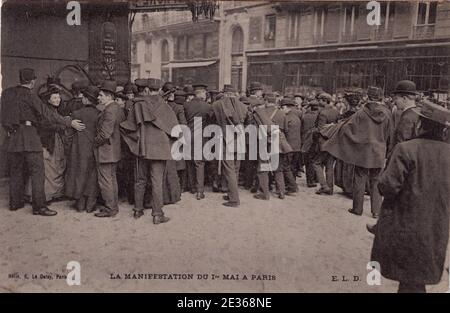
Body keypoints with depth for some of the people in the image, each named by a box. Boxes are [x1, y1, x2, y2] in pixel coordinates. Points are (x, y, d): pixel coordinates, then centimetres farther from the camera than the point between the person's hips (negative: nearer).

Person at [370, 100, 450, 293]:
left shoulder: (406, 149, -19)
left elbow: (388, 186, -22)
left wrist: (382, 181, -1)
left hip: (405, 225, -5)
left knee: (409, 279, 10)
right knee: (416, 279, 19)